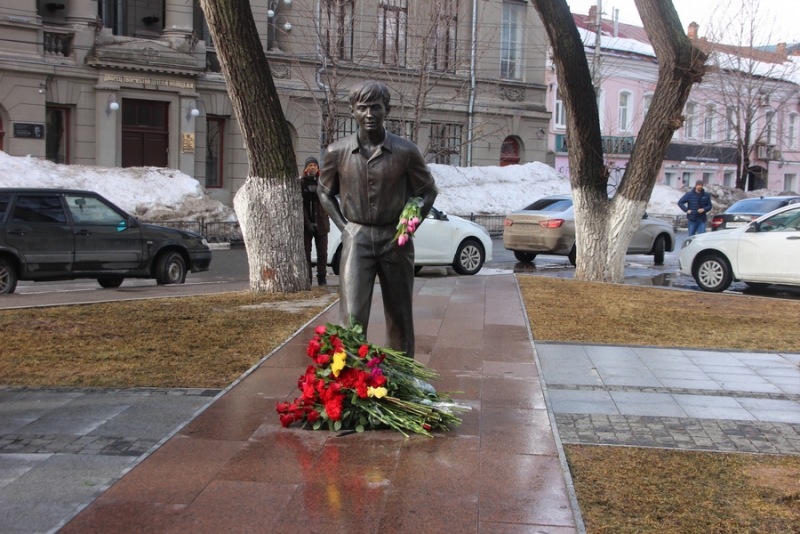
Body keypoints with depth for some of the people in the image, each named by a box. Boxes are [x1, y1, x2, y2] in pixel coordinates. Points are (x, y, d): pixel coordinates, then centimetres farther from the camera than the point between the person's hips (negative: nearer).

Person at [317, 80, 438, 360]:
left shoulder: (406, 152, -6)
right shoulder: (337, 152, -3)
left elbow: (428, 191, 7)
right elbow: (325, 192, 13)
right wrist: (344, 227, 2)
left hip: (394, 240, 1)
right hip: (356, 240, 0)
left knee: (399, 315, 10)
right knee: (352, 316, -11)